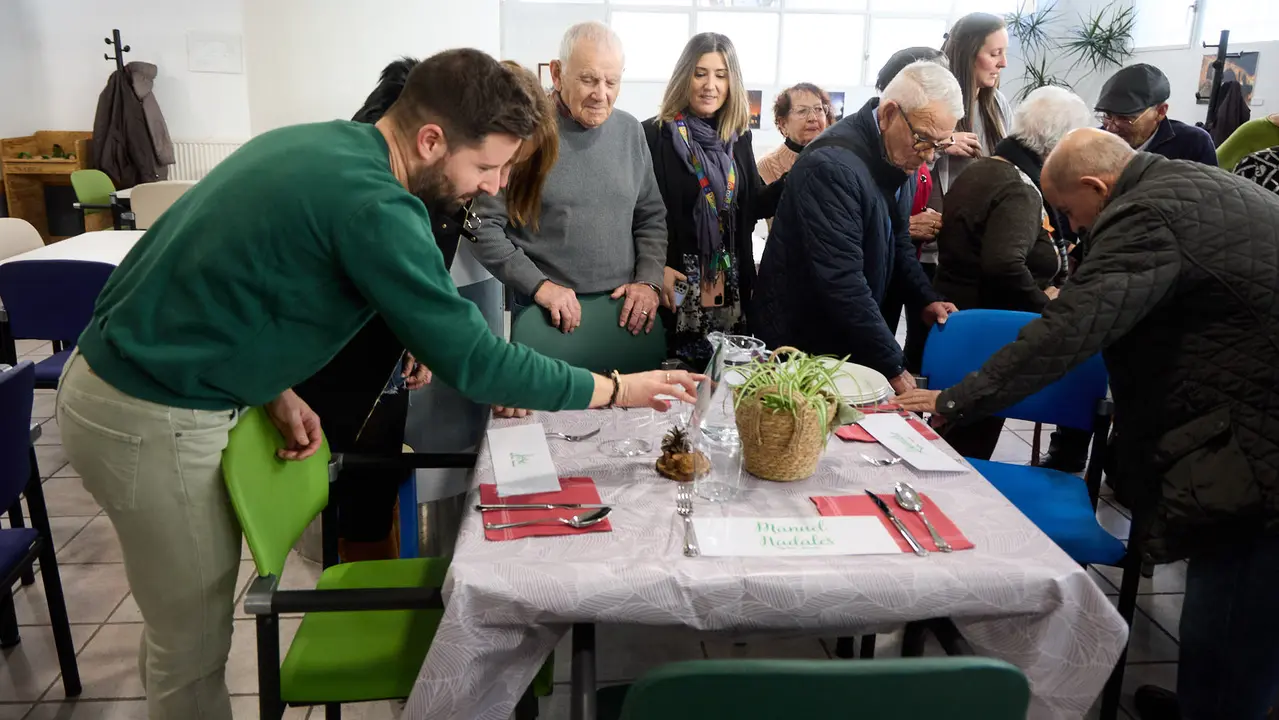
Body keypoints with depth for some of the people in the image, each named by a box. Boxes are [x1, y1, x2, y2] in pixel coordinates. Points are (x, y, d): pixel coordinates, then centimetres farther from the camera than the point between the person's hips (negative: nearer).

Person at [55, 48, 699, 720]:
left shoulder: (315, 142, 3)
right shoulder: (371, 205, -26)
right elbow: (471, 359, -24)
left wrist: (274, 390, 4)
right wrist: (615, 389, -14)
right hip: (151, 421, -9)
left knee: (181, 621, 22)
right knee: (196, 643, 6)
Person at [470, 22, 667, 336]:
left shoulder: (630, 131, 5)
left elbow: (651, 218, 11)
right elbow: (484, 226, -11)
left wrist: (649, 281, -3)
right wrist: (539, 285, -17)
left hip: (626, 308, 5)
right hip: (544, 312, -4)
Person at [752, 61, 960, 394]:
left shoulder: (898, 155, 2)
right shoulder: (831, 165, -26)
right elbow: (841, 280, -30)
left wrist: (925, 300, 1)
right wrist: (892, 367, -27)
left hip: (850, 339, 8)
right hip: (801, 341, -8)